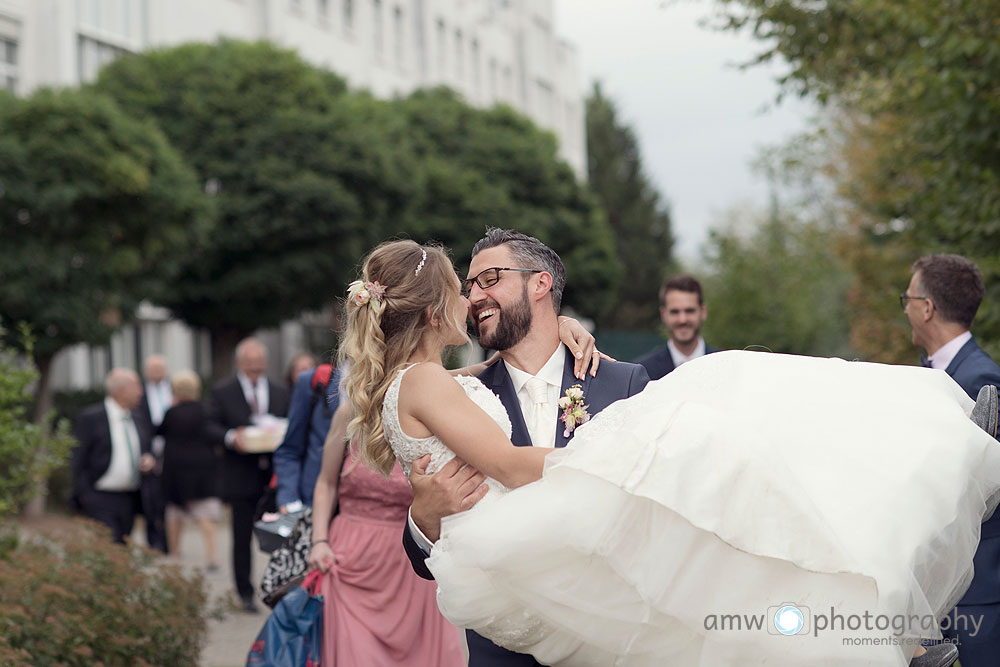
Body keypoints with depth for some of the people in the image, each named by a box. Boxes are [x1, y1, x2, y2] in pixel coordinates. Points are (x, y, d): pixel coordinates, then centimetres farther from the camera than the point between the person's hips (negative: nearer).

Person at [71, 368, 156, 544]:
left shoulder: (139, 418, 13)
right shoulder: (90, 419, -6)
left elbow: (148, 448, 25)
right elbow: (78, 462, -7)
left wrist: (149, 459, 1)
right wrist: (84, 497, -12)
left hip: (130, 501, 6)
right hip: (101, 499, -6)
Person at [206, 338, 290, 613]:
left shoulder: (280, 393, 15)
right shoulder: (222, 392, 5)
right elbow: (210, 426, -2)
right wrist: (231, 437, -21)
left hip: (275, 476, 2)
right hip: (241, 478, -2)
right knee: (242, 537, 2)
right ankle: (245, 594, 12)